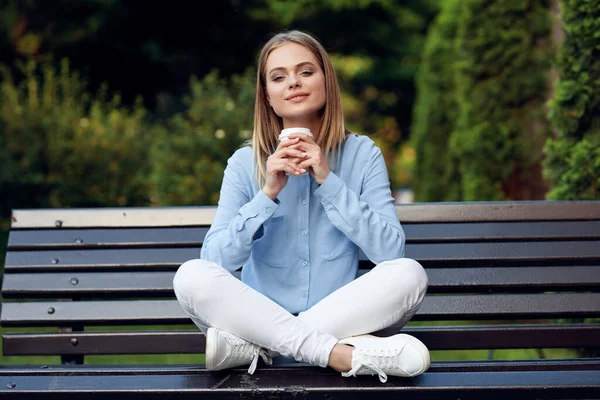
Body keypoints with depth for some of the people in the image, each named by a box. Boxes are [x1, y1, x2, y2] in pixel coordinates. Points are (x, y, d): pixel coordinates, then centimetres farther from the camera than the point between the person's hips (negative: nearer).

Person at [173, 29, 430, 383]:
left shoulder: (362, 154, 2)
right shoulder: (246, 163, 3)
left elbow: (391, 250, -9)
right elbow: (215, 259, -7)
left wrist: (328, 180, -15)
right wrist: (268, 194, -18)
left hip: (341, 319, 0)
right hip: (261, 316, 0)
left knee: (409, 274, -26)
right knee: (192, 276, -25)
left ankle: (252, 348, -24)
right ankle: (343, 355, -30)